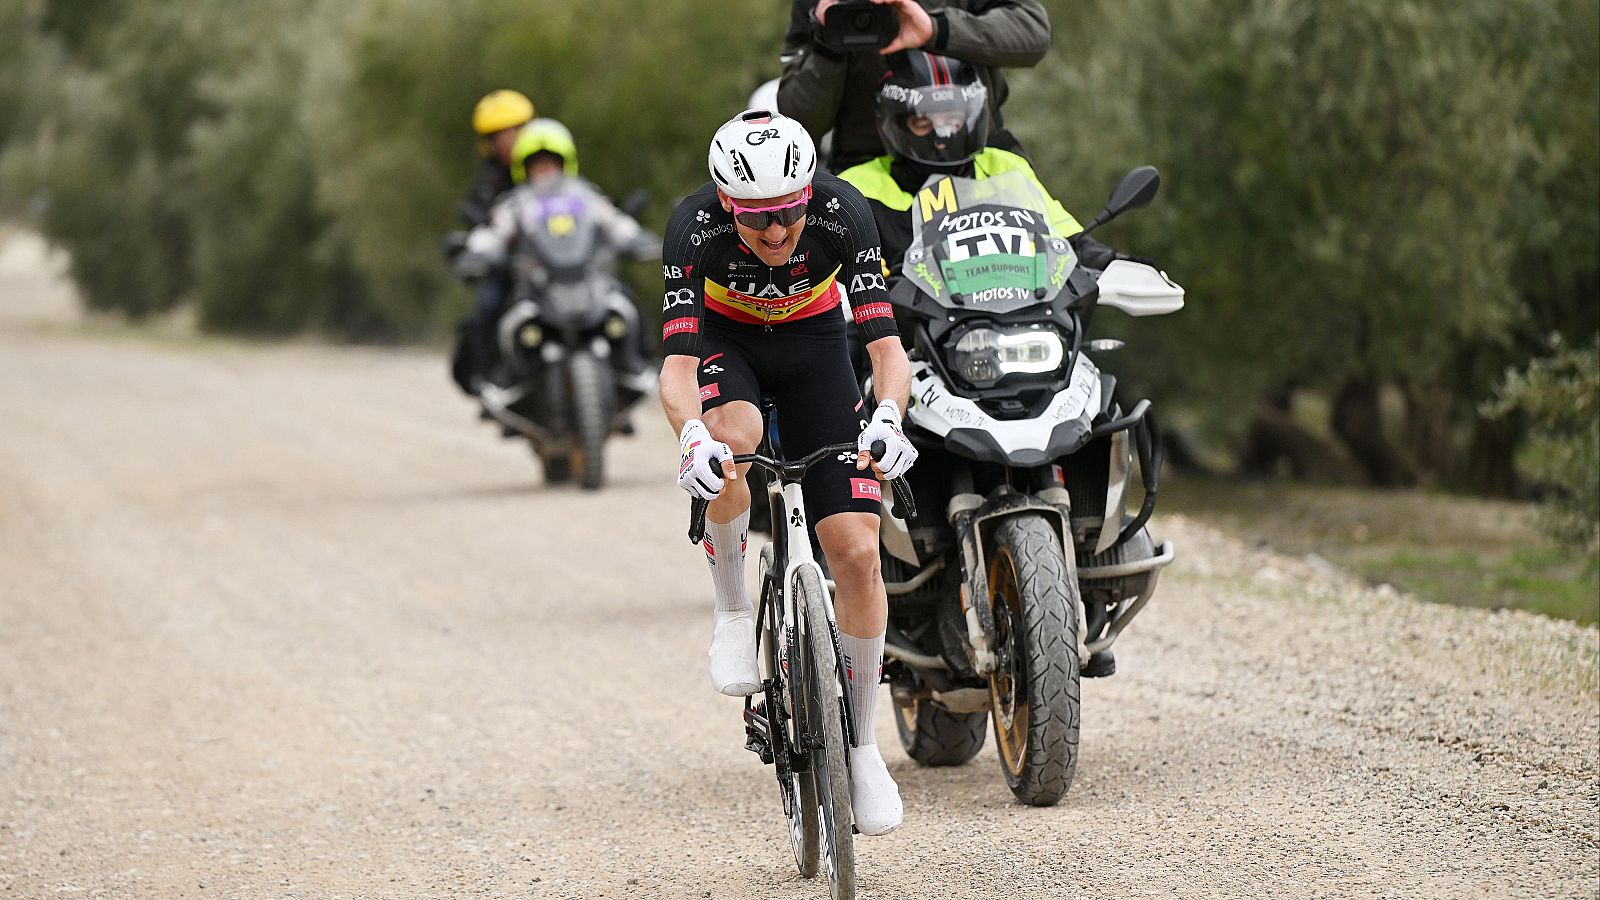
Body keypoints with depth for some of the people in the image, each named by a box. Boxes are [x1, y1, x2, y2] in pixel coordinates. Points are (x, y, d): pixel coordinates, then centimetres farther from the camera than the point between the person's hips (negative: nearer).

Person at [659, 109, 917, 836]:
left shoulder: (843, 214, -31)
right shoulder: (695, 229, -33)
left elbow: (886, 344, -34)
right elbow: (677, 364, -38)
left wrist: (886, 417, -55)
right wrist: (690, 438, -58)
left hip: (812, 341, 1)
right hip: (723, 339, -1)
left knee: (858, 553, -10)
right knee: (732, 441, -39)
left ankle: (861, 744, 6)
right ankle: (732, 611, -13)